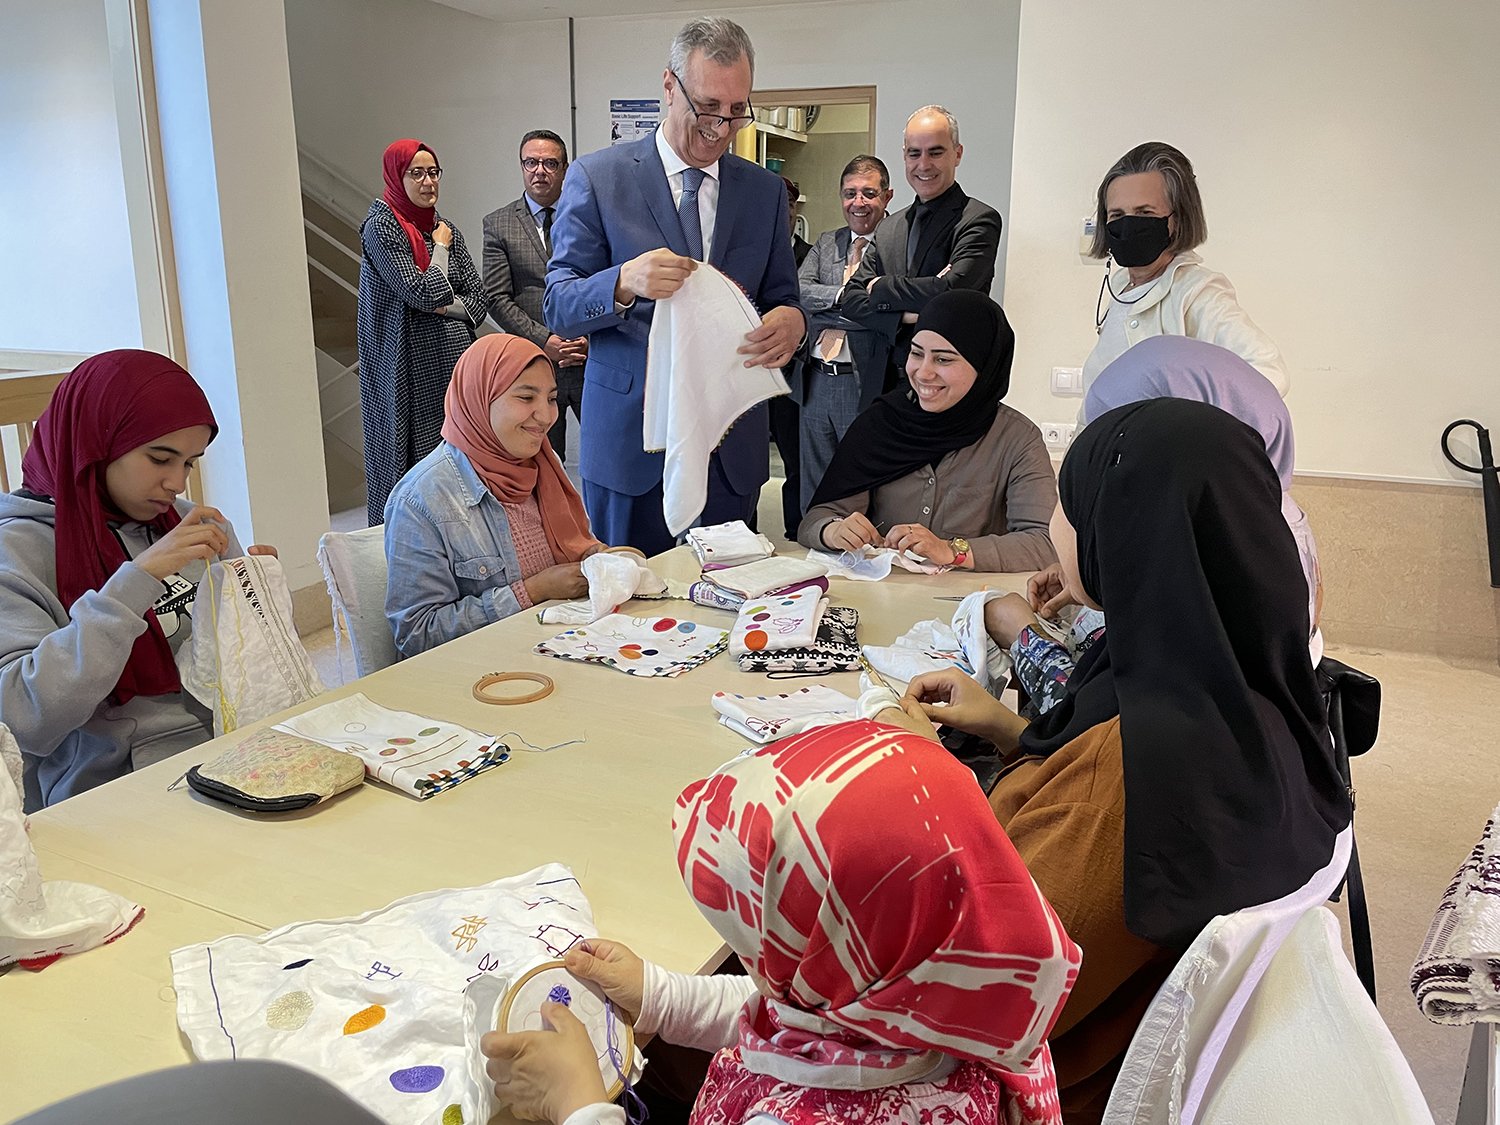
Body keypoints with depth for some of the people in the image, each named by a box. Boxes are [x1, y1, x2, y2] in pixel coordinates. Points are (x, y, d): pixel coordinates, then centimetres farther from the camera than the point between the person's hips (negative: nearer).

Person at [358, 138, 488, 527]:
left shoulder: (444, 229, 13)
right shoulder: (381, 228, -7)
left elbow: (479, 298, 10)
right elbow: (427, 294, -16)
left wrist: (445, 307, -8)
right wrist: (441, 248, -2)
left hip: (453, 357, 6)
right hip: (410, 366, -6)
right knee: (410, 460, -2)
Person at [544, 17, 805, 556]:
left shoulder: (765, 191, 9)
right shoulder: (596, 178, -2)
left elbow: (781, 299, 11)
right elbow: (558, 306, -4)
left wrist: (791, 320, -14)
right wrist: (625, 283, -26)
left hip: (733, 447, 3)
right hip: (630, 437, -3)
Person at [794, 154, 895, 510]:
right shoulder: (826, 243, 15)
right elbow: (797, 292, -1)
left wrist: (822, 308, -13)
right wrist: (845, 295, -15)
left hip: (866, 386, -5)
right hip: (815, 383, 6)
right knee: (813, 492, 14)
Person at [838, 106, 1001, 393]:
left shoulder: (980, 219, -5)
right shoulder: (889, 227, 14)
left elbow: (952, 290, -20)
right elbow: (850, 299, 7)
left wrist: (882, 287, -4)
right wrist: (907, 315, -12)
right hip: (883, 380, 5)